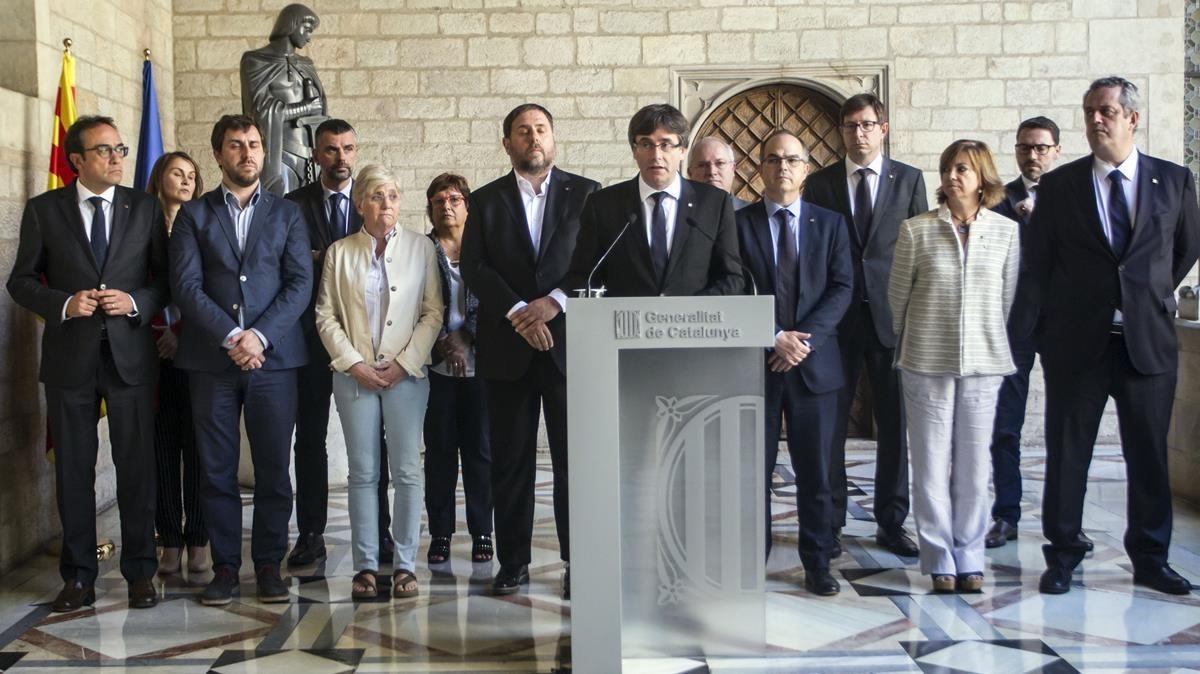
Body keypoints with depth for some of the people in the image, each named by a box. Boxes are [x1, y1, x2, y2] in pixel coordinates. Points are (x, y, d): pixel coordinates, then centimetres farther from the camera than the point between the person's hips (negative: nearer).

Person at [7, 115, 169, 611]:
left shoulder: (145, 208, 4)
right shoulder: (44, 210, 3)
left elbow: (165, 279, 5)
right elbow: (21, 281, 4)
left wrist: (135, 302, -14)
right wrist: (63, 303, -13)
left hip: (130, 353, 0)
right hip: (69, 356, 0)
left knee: (137, 467, 3)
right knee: (73, 470, 7)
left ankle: (140, 572, 14)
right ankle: (78, 577, 18)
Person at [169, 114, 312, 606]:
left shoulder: (287, 213, 11)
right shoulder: (193, 215, 9)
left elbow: (300, 283, 1)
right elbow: (186, 286, -2)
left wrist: (260, 335, -12)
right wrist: (231, 337, -13)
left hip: (273, 357, 0)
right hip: (211, 358, 0)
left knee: (273, 468, 2)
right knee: (216, 469, 4)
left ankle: (269, 563, 13)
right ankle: (225, 565, 13)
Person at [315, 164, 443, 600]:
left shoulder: (421, 248, 5)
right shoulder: (340, 253, 7)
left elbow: (433, 313, 1)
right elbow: (326, 317, 5)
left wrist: (404, 363, -8)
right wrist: (354, 364, -6)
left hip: (407, 373, -1)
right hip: (355, 374, 1)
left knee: (407, 470, -1)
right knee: (362, 472, 3)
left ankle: (405, 563, 7)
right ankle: (366, 565, 8)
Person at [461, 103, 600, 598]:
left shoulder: (586, 194, 8)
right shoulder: (486, 200, 11)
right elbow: (474, 267, 0)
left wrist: (555, 302, -14)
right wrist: (517, 312, -13)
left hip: (569, 343, -1)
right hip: (507, 348, 1)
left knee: (575, 458, 0)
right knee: (510, 460, 5)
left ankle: (578, 562, 9)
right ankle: (513, 562, 14)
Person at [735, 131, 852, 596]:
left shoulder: (830, 224, 9)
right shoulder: (738, 223, 3)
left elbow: (842, 288, 0)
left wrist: (805, 338, -12)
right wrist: (775, 338, -14)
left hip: (814, 364, 1)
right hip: (755, 363, -1)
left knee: (815, 472, 7)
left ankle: (817, 565, 17)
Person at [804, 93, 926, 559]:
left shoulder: (909, 180, 7)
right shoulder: (820, 183, 7)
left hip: (892, 316, 0)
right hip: (837, 319, 0)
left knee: (894, 422, 5)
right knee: (830, 423, 2)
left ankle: (891, 521, 16)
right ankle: (830, 521, 12)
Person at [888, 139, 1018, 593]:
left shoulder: (1007, 232, 2)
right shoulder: (916, 230, -2)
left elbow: (1008, 298, 9)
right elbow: (897, 295, 6)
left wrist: (989, 341, 12)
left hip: (982, 363, 1)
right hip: (926, 363, -1)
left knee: (973, 463, 6)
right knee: (931, 462, 3)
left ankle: (969, 556, 19)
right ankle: (939, 557, 14)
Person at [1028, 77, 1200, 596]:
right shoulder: (1058, 185, 2)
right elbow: (1039, 263, 6)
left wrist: (1153, 296, 15)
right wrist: (1052, 327, 6)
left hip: (1148, 341, 1)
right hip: (1077, 341, -1)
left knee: (1149, 455, 8)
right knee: (1066, 452, 5)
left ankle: (1150, 559, 21)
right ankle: (1062, 555, 17)